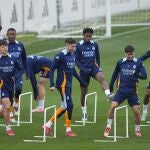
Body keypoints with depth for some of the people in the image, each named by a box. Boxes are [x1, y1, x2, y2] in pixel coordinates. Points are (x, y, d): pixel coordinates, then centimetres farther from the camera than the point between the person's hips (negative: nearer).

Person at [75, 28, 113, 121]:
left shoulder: (95, 45, 6)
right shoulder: (79, 46, -3)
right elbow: (76, 60, -1)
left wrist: (98, 67, 15)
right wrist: (82, 69, -14)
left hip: (93, 67, 1)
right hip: (84, 70, -1)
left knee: (101, 78, -33)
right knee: (84, 92, 5)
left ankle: (108, 94, -52)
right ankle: (84, 113, 20)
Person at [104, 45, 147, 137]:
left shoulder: (138, 63, -3)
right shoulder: (120, 62, 2)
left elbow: (144, 76, -8)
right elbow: (115, 74, 17)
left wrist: (137, 74, -29)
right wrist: (111, 85, 19)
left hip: (133, 92, -1)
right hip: (121, 90, 1)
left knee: (137, 111, -4)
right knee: (112, 106, -15)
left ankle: (138, 129, 21)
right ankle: (108, 128, -2)